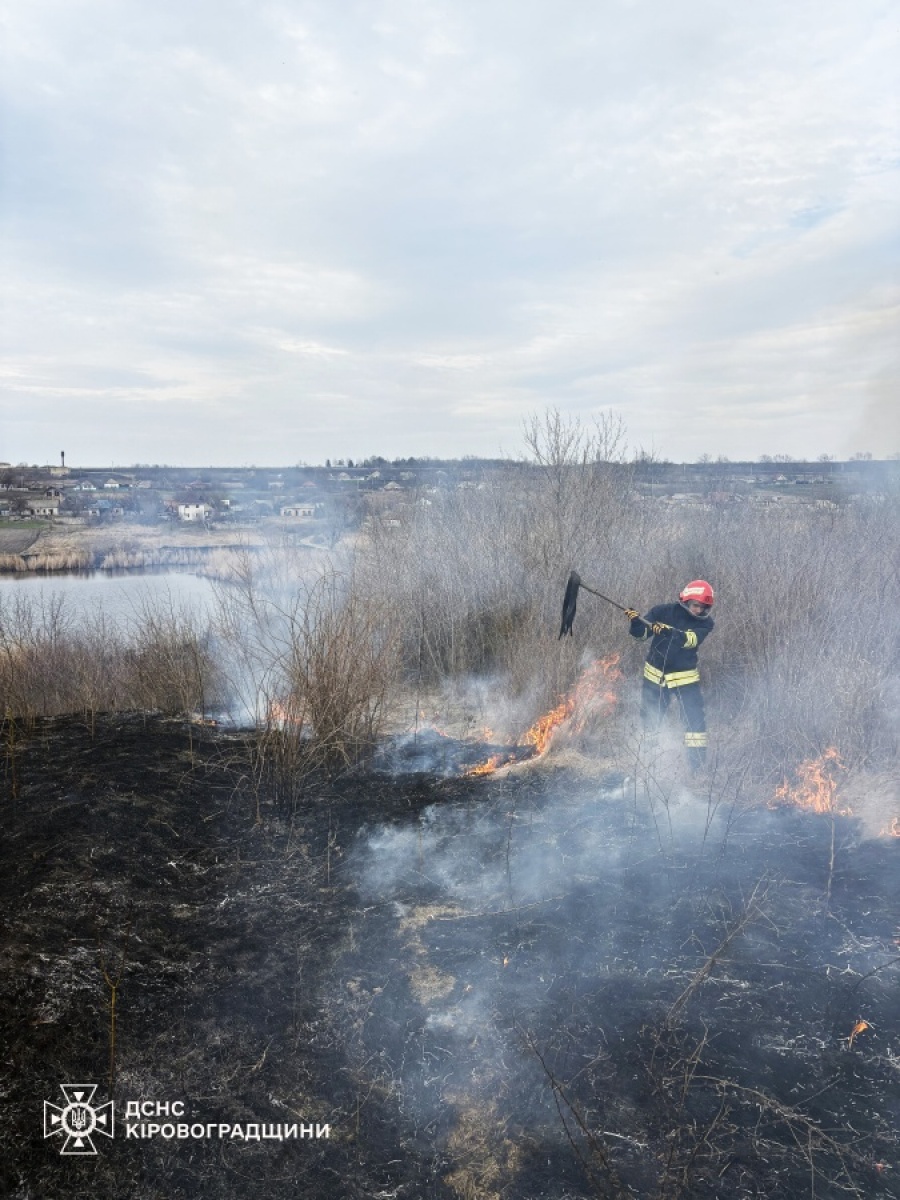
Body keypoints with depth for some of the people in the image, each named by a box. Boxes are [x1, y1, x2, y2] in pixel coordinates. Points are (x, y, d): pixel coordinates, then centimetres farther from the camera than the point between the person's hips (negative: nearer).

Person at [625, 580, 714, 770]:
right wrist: (635, 621, -32)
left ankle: (698, 764, 3)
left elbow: (690, 640, -25)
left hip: (685, 677, 0)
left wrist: (669, 631, -42)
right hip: (655, 675, 1)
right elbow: (640, 632, -10)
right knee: (649, 720, 9)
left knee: (695, 719, -8)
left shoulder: (705, 623, -7)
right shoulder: (663, 612, -7)